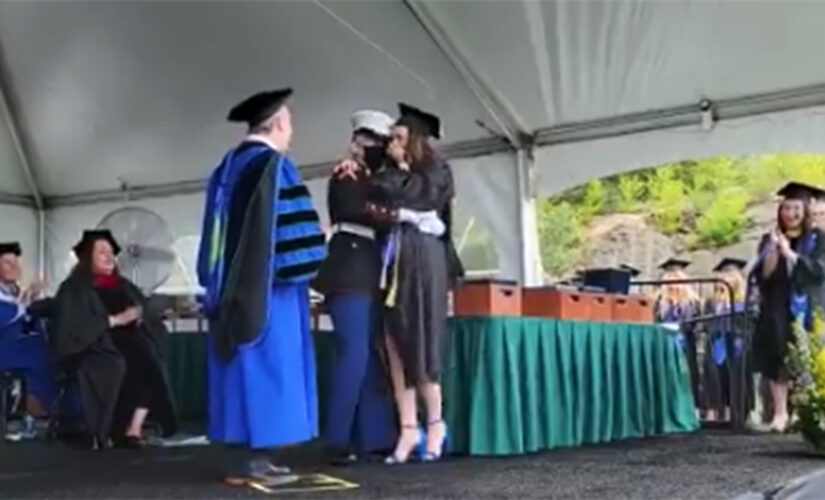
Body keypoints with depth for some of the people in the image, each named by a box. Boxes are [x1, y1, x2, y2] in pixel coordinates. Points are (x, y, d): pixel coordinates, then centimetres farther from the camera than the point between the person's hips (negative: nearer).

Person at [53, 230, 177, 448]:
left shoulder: (123, 286, 22)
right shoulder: (74, 289, 3)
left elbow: (149, 317, 18)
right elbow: (75, 325, -12)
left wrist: (138, 316, -5)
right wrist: (114, 320, -16)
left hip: (127, 343, 5)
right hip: (93, 347, -5)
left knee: (149, 362, -28)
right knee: (118, 365, -37)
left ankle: (134, 428, -30)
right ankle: (117, 430, -24)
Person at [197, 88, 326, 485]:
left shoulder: (227, 167, 16)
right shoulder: (273, 165, -10)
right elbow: (285, 227, -17)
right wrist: (299, 271, -7)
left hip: (233, 287, 9)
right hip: (267, 285, -8)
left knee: (244, 367, 9)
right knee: (265, 365, -6)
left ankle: (243, 456, 10)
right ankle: (252, 460, -6)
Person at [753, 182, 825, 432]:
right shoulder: (769, 239, 10)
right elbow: (762, 275, -1)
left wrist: (789, 253, -17)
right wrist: (773, 249, -16)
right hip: (777, 310, 2)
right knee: (777, 359, -5)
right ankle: (780, 411, -3)